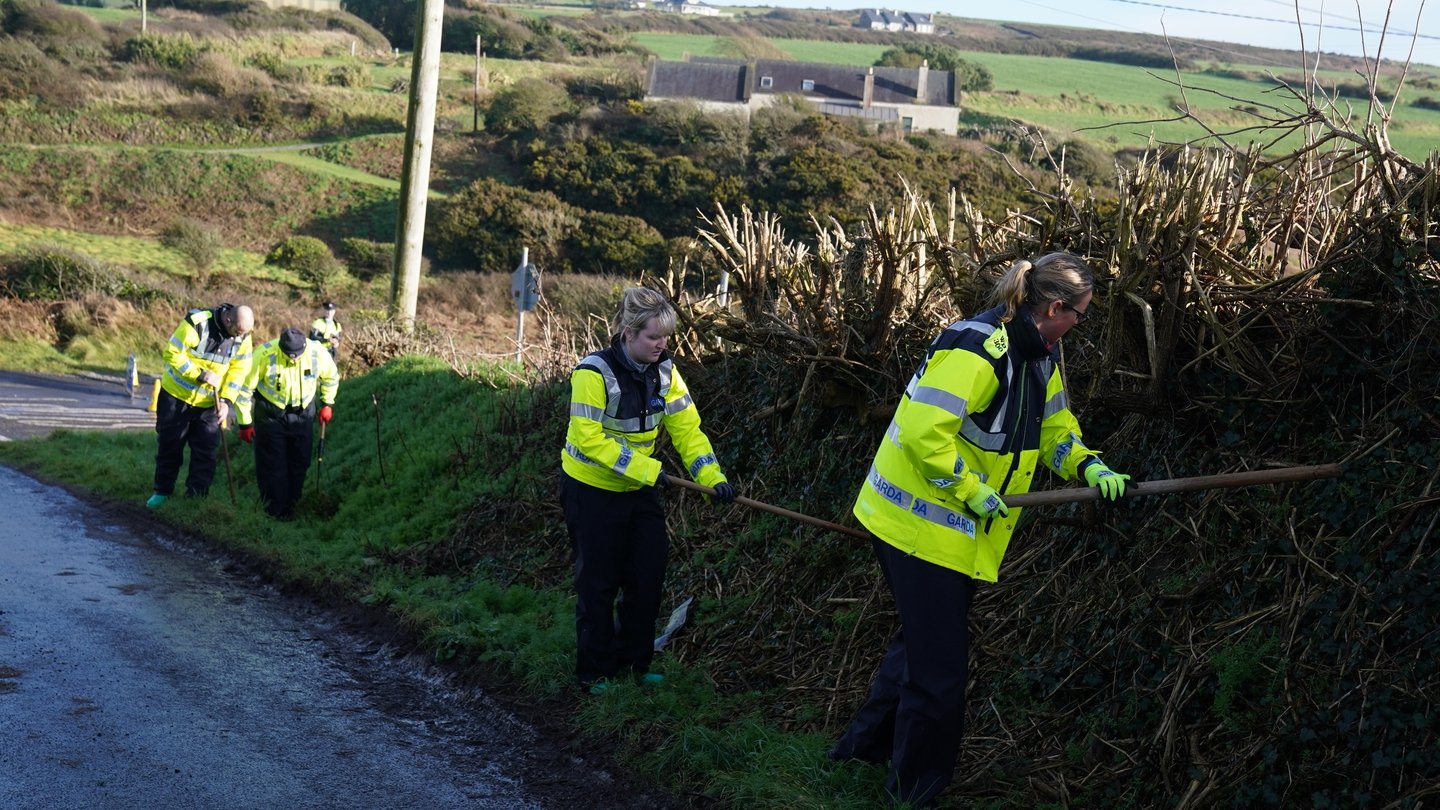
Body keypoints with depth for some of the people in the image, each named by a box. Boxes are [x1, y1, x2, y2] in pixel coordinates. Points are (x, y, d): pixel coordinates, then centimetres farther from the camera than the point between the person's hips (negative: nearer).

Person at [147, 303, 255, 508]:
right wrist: (200, 374, -27)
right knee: (169, 445, 8)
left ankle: (196, 496, 7)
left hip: (209, 402, 3)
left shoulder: (243, 337, -9)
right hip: (177, 394, -3)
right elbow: (172, 354, -21)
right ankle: (162, 491, 21)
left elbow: (238, 370, -4)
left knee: (206, 451, 0)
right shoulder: (196, 324, -25)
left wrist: (226, 400, -14)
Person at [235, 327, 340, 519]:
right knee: (271, 463, -1)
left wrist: (328, 403, 3)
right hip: (270, 414, -3)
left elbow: (331, 377, 5)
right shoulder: (265, 355, -28)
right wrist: (245, 423, -10)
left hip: (303, 414, 3)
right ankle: (275, 509, 10)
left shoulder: (318, 353, -20)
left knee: (300, 461, 10)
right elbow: (245, 387, -15)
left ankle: (292, 504, 26)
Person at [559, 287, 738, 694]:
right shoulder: (594, 373, -24)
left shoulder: (664, 372, -5)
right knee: (598, 582, 3)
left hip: (638, 490, 6)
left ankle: (634, 661, 23)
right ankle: (595, 671, 17)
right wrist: (644, 468, -32)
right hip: (590, 489, -6)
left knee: (648, 574, 7)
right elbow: (589, 438, -29)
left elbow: (688, 428, -7)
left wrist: (712, 477, -20)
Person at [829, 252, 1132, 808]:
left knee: (923, 642, 23)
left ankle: (867, 745, 40)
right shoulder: (977, 350, -26)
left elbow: (1053, 424, 16)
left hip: (957, 531, 10)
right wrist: (972, 491, -22)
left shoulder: (1039, 354, 6)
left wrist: (1089, 468, -1)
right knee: (939, 665, -2)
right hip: (921, 525, -10)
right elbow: (923, 433, -31)